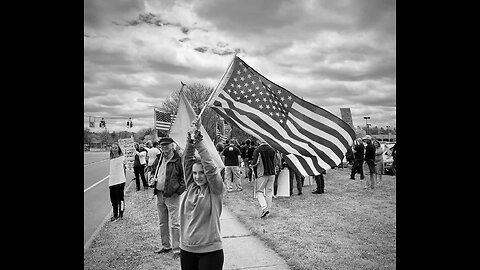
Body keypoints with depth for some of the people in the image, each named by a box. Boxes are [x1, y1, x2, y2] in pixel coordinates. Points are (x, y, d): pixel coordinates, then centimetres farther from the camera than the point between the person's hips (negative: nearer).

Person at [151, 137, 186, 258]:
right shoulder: (158, 159, 10)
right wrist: (154, 178, 9)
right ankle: (166, 245, 32)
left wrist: (179, 189, -18)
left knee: (174, 223, -2)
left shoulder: (178, 159, -12)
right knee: (162, 223, 18)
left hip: (172, 196, -7)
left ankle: (177, 248, 9)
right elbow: (154, 170, 28)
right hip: (159, 194, 7)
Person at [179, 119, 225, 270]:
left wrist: (198, 141, -20)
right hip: (186, 249, 5)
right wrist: (190, 140, -14)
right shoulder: (191, 187, 4)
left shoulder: (215, 190, -7)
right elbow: (187, 161, -3)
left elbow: (210, 167, -20)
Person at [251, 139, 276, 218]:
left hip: (262, 174, -5)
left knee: (259, 191, 5)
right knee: (269, 191, 11)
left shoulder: (257, 150, -12)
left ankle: (264, 208, -12)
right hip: (271, 173, 5)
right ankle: (268, 210, 16)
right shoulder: (272, 150, 4)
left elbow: (254, 162, -15)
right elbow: (274, 161, 11)